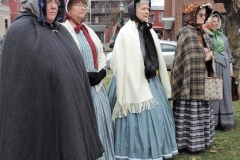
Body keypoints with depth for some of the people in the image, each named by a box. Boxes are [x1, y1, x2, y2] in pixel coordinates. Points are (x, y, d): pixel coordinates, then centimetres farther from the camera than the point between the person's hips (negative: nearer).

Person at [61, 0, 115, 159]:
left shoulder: (89, 31, 18)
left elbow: (101, 55, 17)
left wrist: (101, 73, -1)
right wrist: (85, 76, -16)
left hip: (97, 86, 7)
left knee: (100, 122, 10)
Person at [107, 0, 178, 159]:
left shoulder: (150, 32, 11)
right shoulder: (125, 32, -10)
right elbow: (120, 63, -13)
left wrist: (163, 83, 16)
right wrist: (124, 91, -15)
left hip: (151, 82, 7)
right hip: (134, 84, -7)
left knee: (156, 115, 12)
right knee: (137, 119, -1)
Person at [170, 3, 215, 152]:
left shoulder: (204, 33, 15)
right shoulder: (185, 32, -8)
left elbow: (209, 52, 18)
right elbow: (186, 58, -12)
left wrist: (209, 57, -1)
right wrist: (203, 57, -12)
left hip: (202, 80, 8)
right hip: (191, 80, -8)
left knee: (202, 112, 12)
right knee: (189, 111, -3)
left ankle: (200, 140, 23)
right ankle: (187, 141, 7)